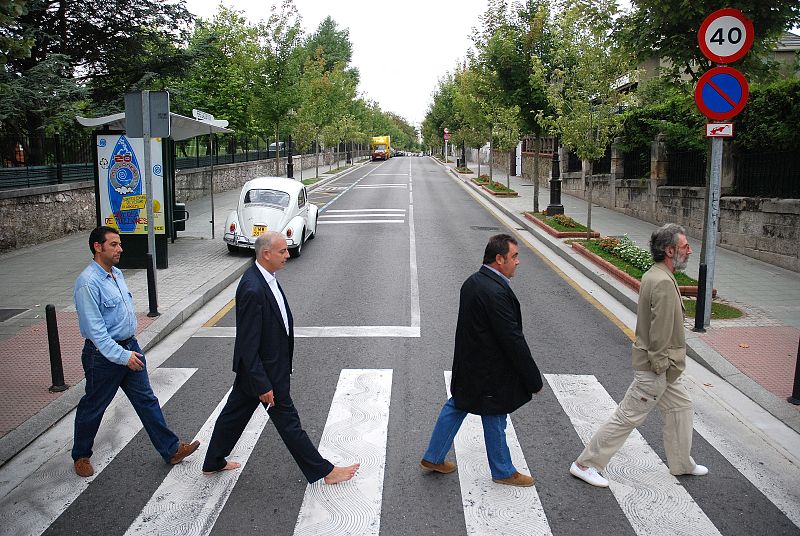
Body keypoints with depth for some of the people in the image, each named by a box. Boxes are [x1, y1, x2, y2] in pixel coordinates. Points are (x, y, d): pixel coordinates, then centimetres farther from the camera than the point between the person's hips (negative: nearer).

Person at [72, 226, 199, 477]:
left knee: (146, 400, 11)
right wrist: (122, 355, -24)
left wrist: (130, 349, 19)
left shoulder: (117, 274, 7)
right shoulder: (88, 282, -21)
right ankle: (81, 455, 34)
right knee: (93, 407, 12)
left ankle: (171, 449, 16)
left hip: (130, 347, 8)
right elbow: (95, 329, -24)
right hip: (104, 354, -8)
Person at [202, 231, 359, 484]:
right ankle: (325, 471, 19)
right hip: (264, 371, -9)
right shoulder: (253, 290, -30)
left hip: (256, 367, 9)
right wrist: (263, 385, -22)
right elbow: (247, 344, -26)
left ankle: (213, 463, 40)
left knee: (234, 413, 22)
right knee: (288, 421, 5)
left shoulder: (264, 277, 1)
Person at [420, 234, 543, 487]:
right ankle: (503, 471, 33)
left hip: (467, 365, 9)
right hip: (490, 372, -9)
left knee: (456, 407, 21)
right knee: (495, 420, 11)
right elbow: (513, 340, -26)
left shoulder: (472, 282, 1)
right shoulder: (496, 292, -29)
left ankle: (433, 458, 34)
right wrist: (534, 380, -17)